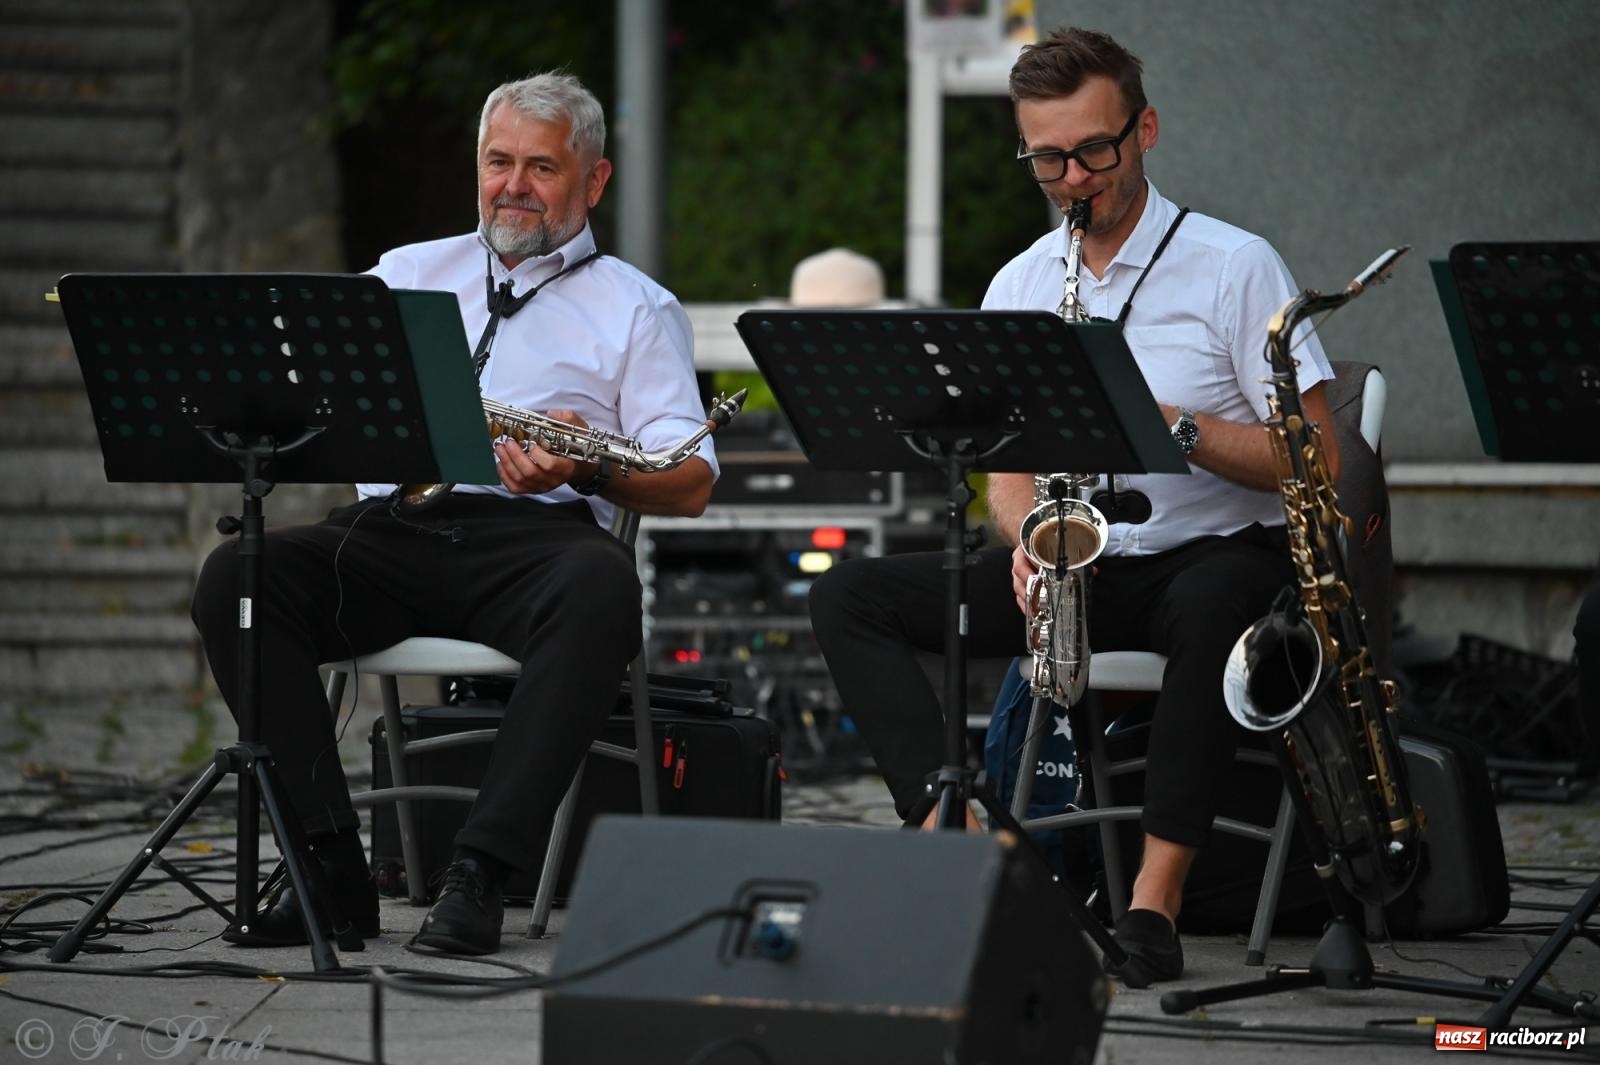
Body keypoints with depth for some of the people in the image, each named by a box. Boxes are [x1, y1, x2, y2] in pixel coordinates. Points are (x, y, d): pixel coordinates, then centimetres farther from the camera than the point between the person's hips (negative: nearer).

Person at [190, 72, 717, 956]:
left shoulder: (636, 309, 15)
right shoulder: (406, 273, 27)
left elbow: (689, 484, 4)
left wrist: (586, 468, -16)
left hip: (536, 534, -3)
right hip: (389, 527, 3)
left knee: (601, 586, -39)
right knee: (235, 574, -26)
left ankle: (479, 872, -38)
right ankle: (331, 866, -28)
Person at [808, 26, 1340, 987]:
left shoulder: (1235, 266, -4)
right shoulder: (1017, 288, 10)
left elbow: (1318, 462, -10)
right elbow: (1007, 466, 8)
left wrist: (1174, 428, -23)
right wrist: (1028, 539, -15)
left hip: (1211, 554, -5)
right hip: (1074, 571, 5)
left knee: (1217, 603, -42)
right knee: (846, 594, -13)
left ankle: (1157, 897, -38)